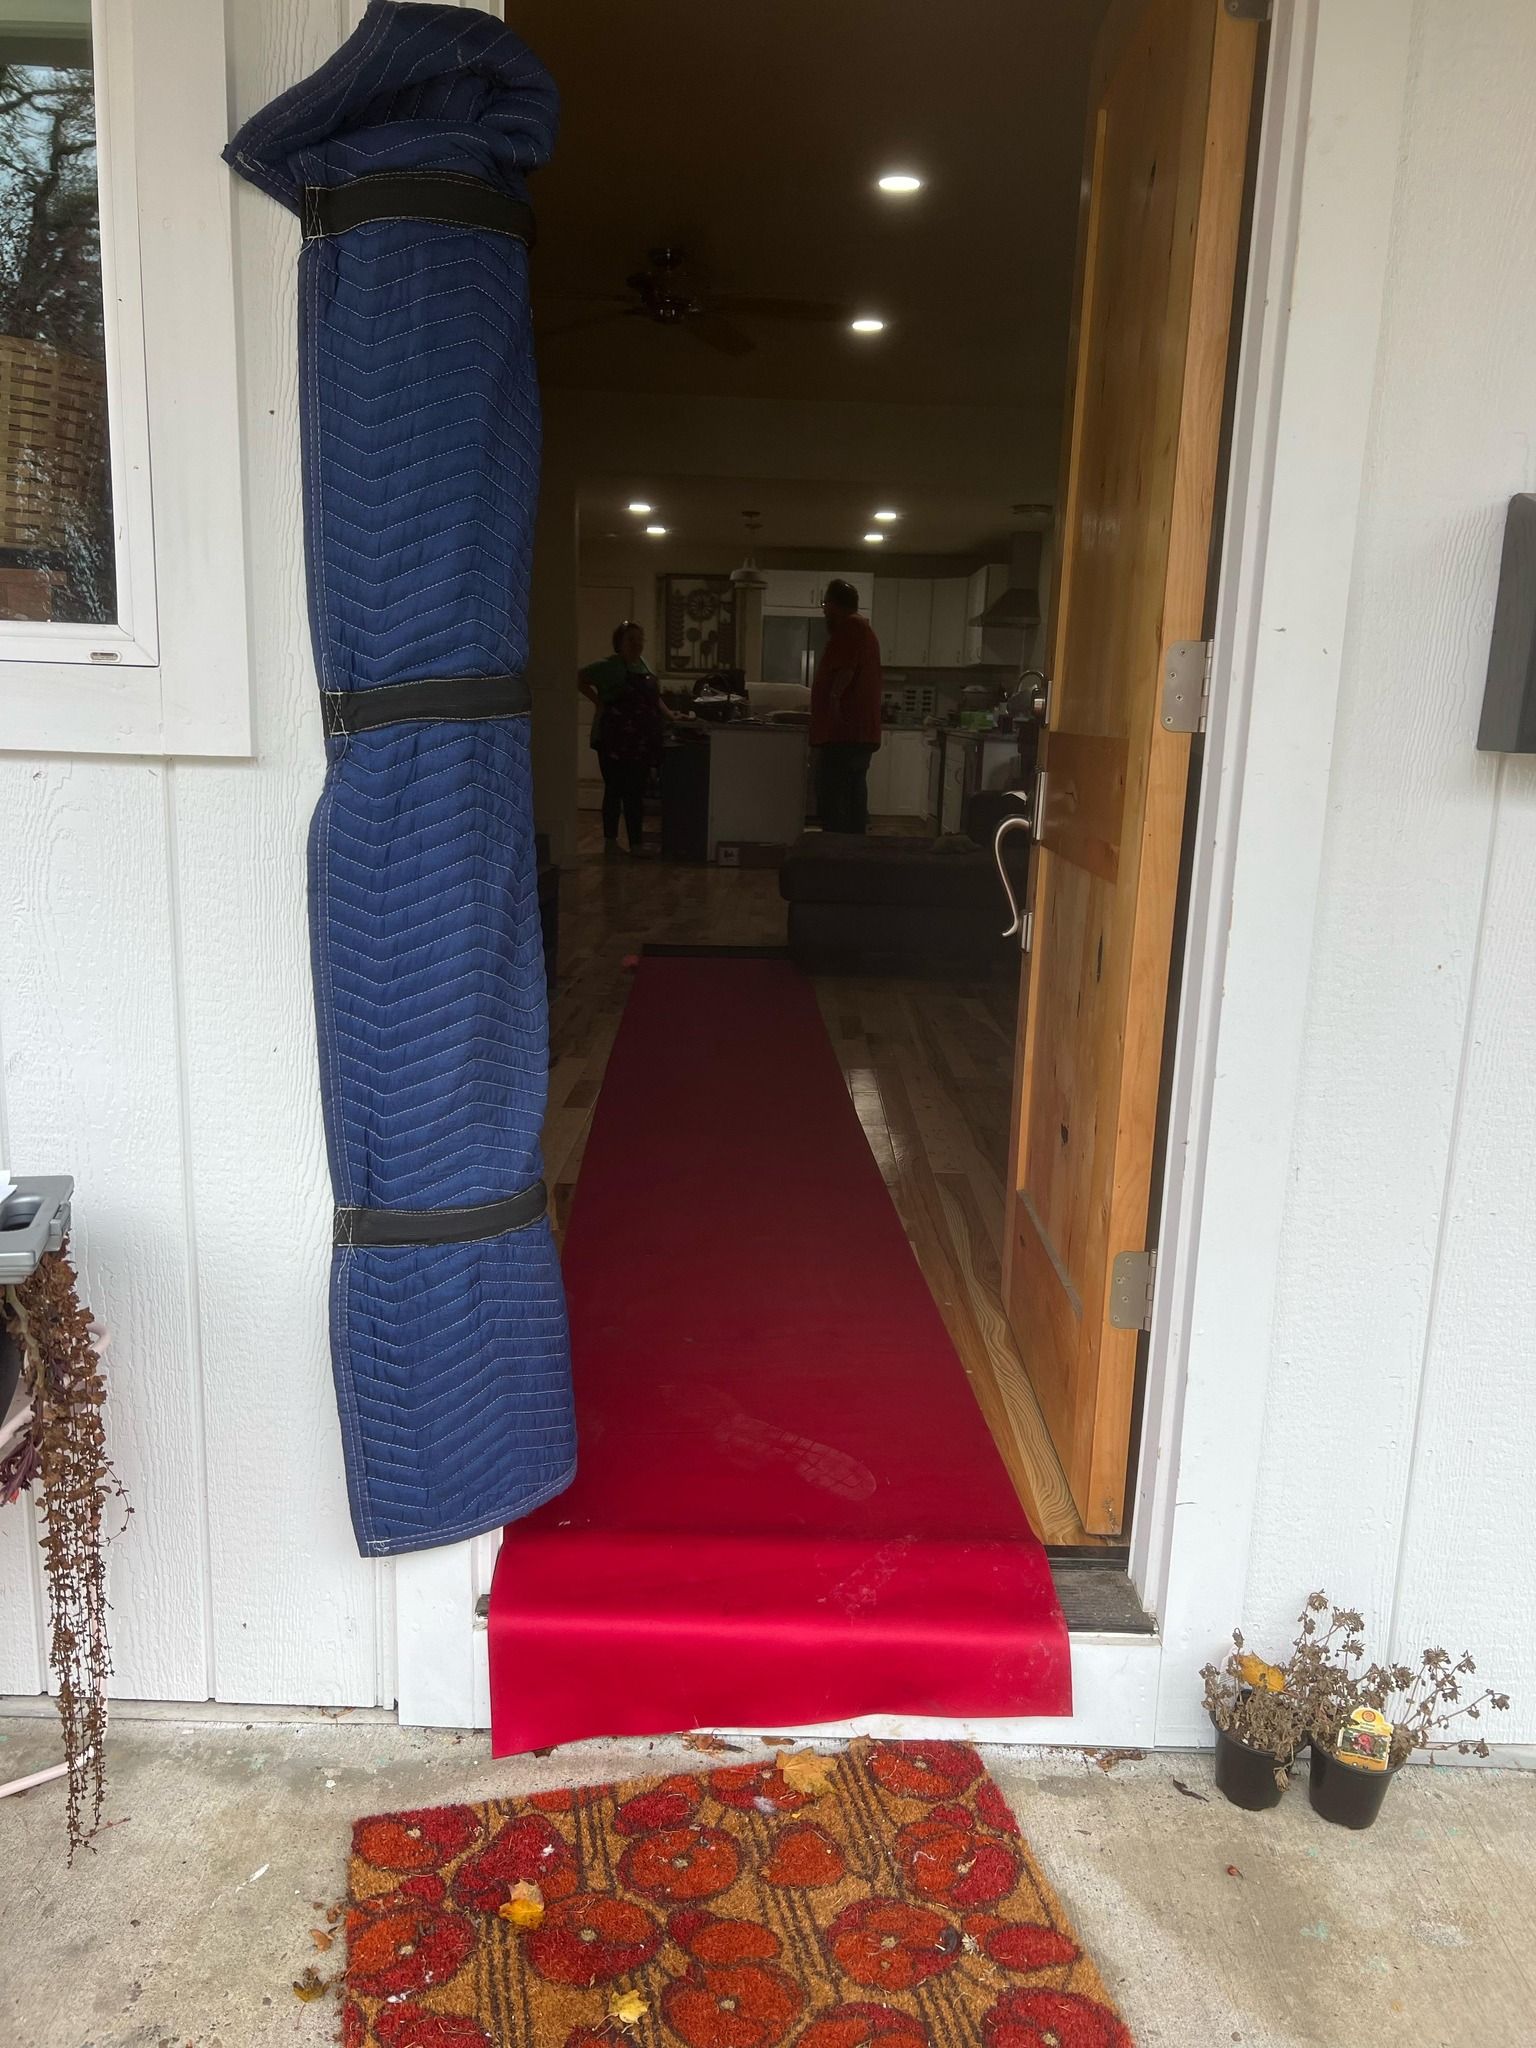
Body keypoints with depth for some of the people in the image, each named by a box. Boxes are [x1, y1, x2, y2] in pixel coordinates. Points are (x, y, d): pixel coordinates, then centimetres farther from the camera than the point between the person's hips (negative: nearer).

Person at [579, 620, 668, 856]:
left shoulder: (644, 664, 15)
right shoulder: (609, 665, -7)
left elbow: (654, 698, 23)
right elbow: (580, 680, -5)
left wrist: (669, 717, 12)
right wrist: (600, 703, -8)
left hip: (642, 742, 7)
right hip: (615, 741, -7)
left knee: (636, 792, 8)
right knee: (615, 790, 0)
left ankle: (637, 844, 13)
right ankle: (611, 841, 8)